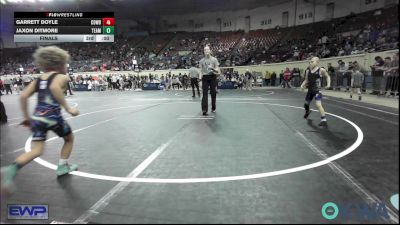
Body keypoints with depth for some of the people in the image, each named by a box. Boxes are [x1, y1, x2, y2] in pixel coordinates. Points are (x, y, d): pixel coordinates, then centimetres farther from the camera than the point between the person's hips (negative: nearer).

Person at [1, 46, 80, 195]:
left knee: (36, 151, 4)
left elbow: (23, 96, 9)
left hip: (37, 117, 5)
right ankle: (62, 166, 24)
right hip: (52, 116, -5)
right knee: (69, 139, 22)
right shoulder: (62, 77, -1)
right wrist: (68, 108, -21)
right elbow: (54, 87, -24)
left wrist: (26, 117, 16)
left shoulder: (38, 79, 16)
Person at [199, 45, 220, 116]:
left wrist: (213, 69, -18)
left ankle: (213, 108, 20)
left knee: (213, 93, 5)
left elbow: (218, 70, 3)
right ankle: (204, 110, -10)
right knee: (205, 94, -8)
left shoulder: (214, 59, 5)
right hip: (205, 77, 0)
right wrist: (201, 81, 4)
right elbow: (201, 72, 10)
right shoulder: (201, 61, 9)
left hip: (212, 77, 0)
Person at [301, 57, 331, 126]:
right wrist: (303, 85, -8)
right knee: (306, 103, 23)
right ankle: (307, 112, 57)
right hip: (310, 90, 6)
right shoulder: (308, 71, 2)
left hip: (317, 90, -6)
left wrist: (328, 84, -11)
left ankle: (324, 120, -17)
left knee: (318, 105, -23)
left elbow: (327, 76, 5)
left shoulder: (321, 70, -10)